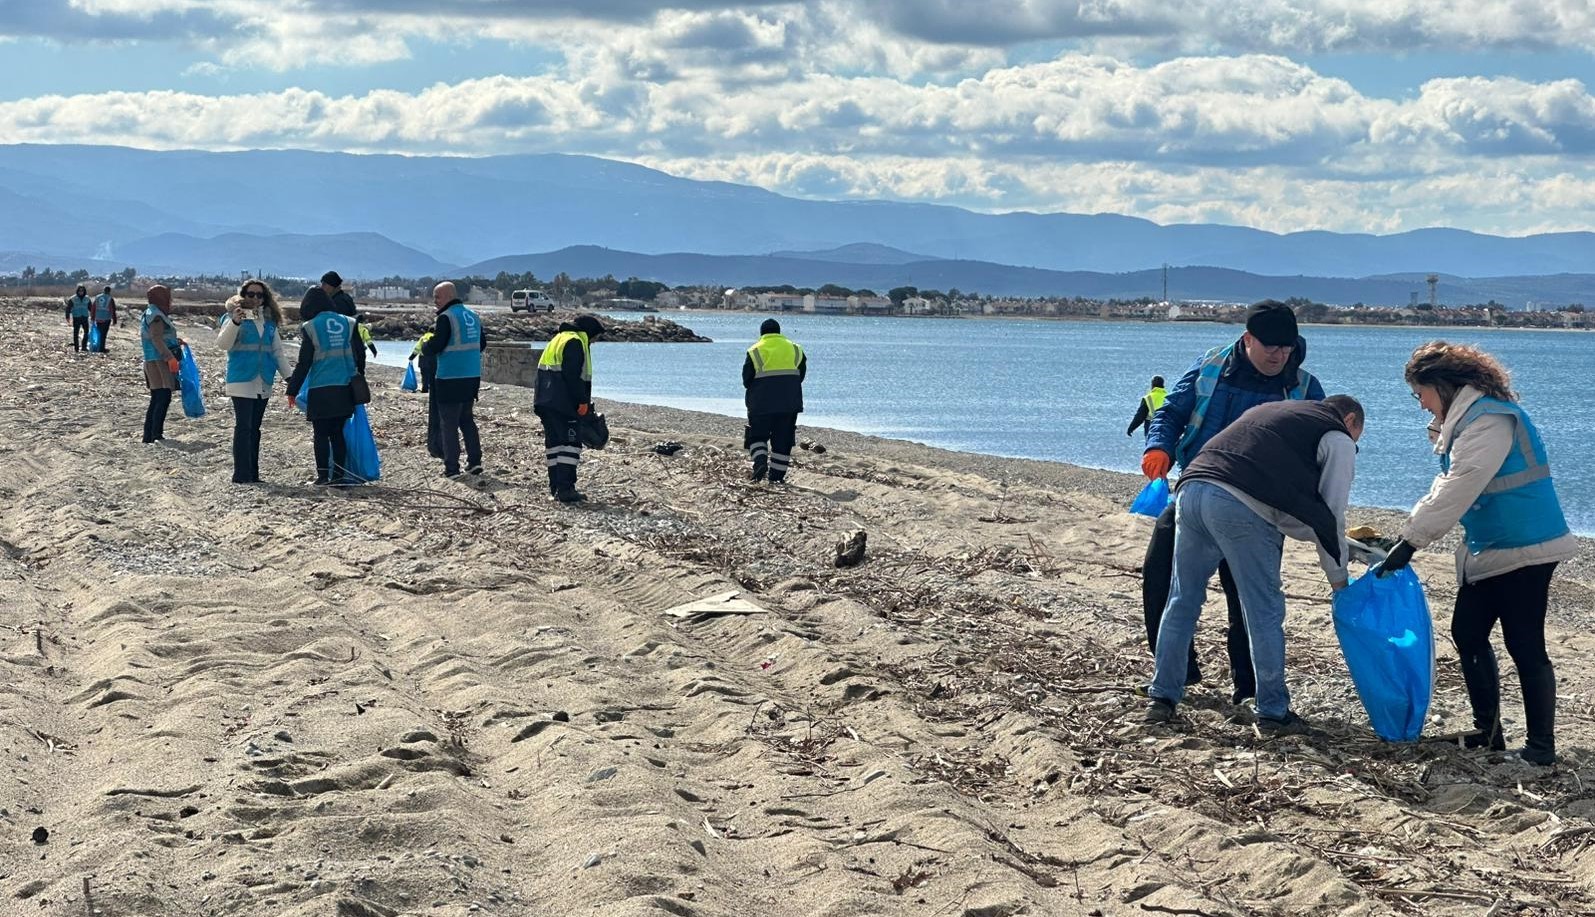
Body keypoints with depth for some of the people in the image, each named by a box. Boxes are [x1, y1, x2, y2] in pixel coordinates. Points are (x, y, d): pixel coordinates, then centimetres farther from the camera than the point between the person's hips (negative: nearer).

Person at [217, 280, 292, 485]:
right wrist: (235, 322, -32)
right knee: (243, 427, -9)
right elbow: (223, 344, -16)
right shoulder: (234, 317, -3)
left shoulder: (269, 321, 13)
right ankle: (241, 474, -9)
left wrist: (289, 376, 10)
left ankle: (253, 473, 13)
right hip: (241, 381, -6)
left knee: (255, 428, 9)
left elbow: (278, 351, 18)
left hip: (264, 383, 6)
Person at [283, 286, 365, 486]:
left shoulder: (310, 328, -5)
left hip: (320, 390, -4)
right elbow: (360, 355, 11)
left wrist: (293, 390, 3)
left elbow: (304, 363, -5)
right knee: (338, 433, 9)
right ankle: (340, 475, 5)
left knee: (321, 434, 4)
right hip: (345, 389, 4)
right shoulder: (348, 324, 6)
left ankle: (323, 475, 0)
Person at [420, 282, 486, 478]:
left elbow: (435, 346, -18)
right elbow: (482, 344, 18)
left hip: (450, 379, -7)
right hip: (472, 377, 7)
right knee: (467, 420, 19)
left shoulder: (446, 317, -13)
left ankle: (452, 468, -1)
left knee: (448, 424, -1)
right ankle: (474, 460, 15)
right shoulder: (473, 316, 10)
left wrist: (424, 346, 3)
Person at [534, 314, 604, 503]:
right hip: (563, 404, -10)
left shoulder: (558, 339, 22)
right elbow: (573, 376, -18)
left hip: (545, 402, 10)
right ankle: (565, 488, -15)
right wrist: (583, 401, -14)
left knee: (554, 442, 12)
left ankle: (556, 487, 13)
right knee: (571, 442, -9)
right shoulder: (575, 343, -9)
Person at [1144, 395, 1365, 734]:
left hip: (1191, 489, 7)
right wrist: (1338, 577, 21)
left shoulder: (1270, 411, 36)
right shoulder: (1338, 439, 15)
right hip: (1240, 506, -7)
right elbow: (1330, 514, 10)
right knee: (1265, 613, 3)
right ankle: (1273, 713, 9)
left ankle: (1161, 698, 20)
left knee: (1183, 601, 16)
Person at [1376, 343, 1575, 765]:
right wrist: (1408, 533, 5)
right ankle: (1487, 731, 20)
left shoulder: (1487, 419, -21)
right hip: (1487, 551, 10)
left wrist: (1410, 542, -24)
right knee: (1468, 634, 12)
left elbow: (1458, 490, -26)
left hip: (1522, 548, -10)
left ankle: (1541, 746, 1)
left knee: (1524, 646, -6)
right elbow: (1447, 486, 16)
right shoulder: (1464, 417, 12)